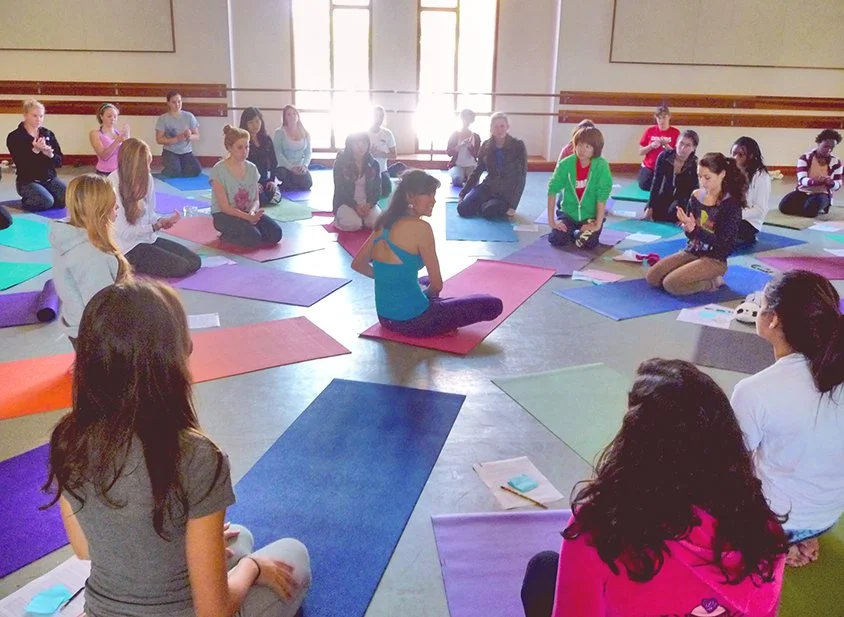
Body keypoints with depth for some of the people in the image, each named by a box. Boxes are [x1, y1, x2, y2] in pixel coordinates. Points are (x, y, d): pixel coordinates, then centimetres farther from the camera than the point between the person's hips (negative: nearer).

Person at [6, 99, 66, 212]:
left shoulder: (49, 134, 8)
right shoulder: (14, 137, -6)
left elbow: (59, 162, 4)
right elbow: (20, 163, -16)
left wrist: (50, 155, -18)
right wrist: (35, 150, -28)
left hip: (49, 178, 5)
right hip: (27, 180, -5)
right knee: (46, 202, -31)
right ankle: (26, 201, 4)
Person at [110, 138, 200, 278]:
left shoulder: (147, 178, -3)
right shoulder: (113, 184, -20)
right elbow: (123, 231, -18)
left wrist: (162, 220, -14)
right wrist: (157, 226, -20)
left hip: (148, 238, 7)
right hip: (127, 246, -7)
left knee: (195, 261, -2)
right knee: (180, 267, -19)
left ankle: (138, 264, 9)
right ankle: (130, 266, 1)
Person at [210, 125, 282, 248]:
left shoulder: (252, 168, 3)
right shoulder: (219, 170, -14)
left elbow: (256, 200, 5)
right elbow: (225, 207, -16)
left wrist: (252, 212, -18)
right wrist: (248, 217, -25)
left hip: (248, 213, 6)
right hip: (225, 215, -6)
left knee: (275, 233, -16)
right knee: (253, 237, -31)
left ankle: (235, 234, 5)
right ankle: (227, 237, 0)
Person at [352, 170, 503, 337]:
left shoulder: (383, 224, 6)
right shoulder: (420, 227, -17)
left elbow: (357, 264, 16)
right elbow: (437, 285, -13)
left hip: (385, 317, 8)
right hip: (412, 320, -8)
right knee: (494, 305, 0)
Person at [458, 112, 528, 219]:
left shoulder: (518, 145, -10)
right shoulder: (486, 145, 1)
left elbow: (521, 176, -10)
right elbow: (477, 171, 10)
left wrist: (513, 204, -15)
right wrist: (463, 192, 6)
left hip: (507, 192, -4)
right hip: (488, 187, 4)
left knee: (488, 212, -31)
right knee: (463, 209, -16)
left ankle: (503, 207, 4)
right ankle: (487, 204, 12)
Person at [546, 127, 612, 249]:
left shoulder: (601, 166, -17)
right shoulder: (565, 164, -12)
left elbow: (602, 196, -18)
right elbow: (552, 189, -13)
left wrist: (598, 224, -20)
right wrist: (551, 219, -18)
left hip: (590, 215, -1)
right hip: (568, 212, 2)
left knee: (587, 243, -24)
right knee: (557, 240, -20)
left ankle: (578, 233, 13)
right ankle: (570, 231, 17)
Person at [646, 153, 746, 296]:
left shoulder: (731, 204, -15)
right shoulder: (696, 196, 1)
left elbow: (723, 243, -18)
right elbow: (691, 233, 7)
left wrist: (694, 228, -29)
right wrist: (687, 227, -19)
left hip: (714, 259, -7)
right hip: (692, 251, 7)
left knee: (671, 284, -23)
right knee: (652, 277, -5)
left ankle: (712, 282, 1)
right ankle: (701, 277, 12)